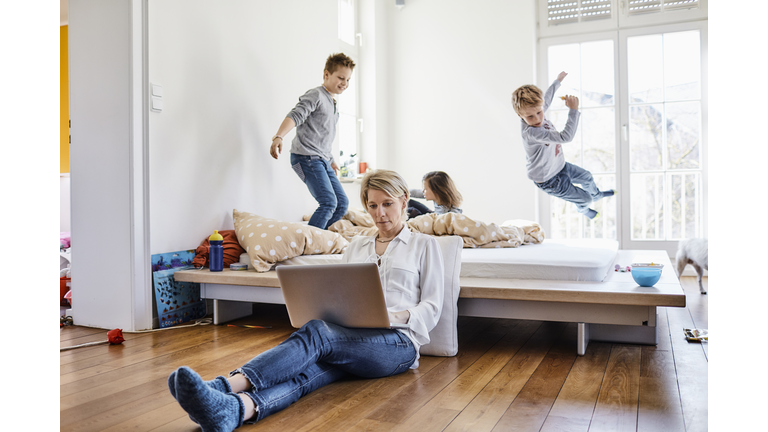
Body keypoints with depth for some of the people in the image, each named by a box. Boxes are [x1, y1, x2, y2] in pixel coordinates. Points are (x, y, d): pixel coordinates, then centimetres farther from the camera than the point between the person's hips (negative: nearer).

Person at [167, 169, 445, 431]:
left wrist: (399, 316, -13)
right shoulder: (356, 245, 27)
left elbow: (432, 307, 8)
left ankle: (224, 387, -53)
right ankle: (234, 409, -62)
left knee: (315, 333, -35)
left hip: (398, 343, -4)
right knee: (308, 371, -33)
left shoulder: (424, 244, 15)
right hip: (348, 338, 4)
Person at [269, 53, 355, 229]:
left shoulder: (332, 102, 21)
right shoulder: (316, 95, -7)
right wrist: (278, 137, -41)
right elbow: (295, 116, -24)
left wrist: (331, 160, 35)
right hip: (306, 157, -10)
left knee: (342, 203, 7)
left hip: (322, 160, 10)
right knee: (329, 203, -20)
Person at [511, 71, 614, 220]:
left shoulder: (537, 109, -15)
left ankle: (596, 194, 65)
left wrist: (558, 81, 24)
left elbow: (546, 98, 9)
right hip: (549, 181, -8)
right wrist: (573, 109, -41)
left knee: (587, 177, 31)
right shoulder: (531, 132, -42)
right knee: (585, 199, 13)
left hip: (560, 166, 9)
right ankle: (583, 209, 50)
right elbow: (565, 137, -46)